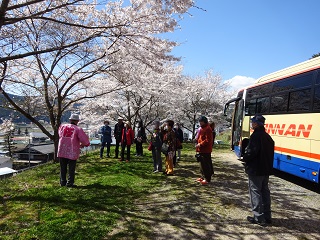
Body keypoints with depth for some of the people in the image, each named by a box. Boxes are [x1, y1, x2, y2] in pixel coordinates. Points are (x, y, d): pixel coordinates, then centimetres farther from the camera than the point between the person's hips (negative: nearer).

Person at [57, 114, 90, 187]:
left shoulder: (62, 126, 5)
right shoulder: (78, 129, -8)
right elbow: (85, 141, -13)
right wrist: (81, 145, 6)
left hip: (62, 151, 4)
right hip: (72, 152, -4)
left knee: (63, 168, 16)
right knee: (71, 169, 7)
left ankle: (62, 182, 22)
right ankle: (70, 183, 9)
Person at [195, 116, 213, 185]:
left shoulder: (207, 129, -15)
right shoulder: (202, 128, 17)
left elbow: (208, 140, -22)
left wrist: (200, 144, -20)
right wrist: (198, 144, 12)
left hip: (205, 150, -10)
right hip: (202, 150, 10)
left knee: (205, 164, -6)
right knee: (202, 164, 16)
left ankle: (207, 179, 1)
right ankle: (203, 177, 26)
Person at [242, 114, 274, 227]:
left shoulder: (256, 136, -17)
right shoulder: (267, 136, 11)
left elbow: (252, 152, -24)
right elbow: (270, 153, 15)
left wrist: (245, 158, -7)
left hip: (255, 170, -9)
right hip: (266, 169, 9)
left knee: (255, 192, 0)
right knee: (265, 192, 16)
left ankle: (259, 217, 3)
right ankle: (267, 216, 24)